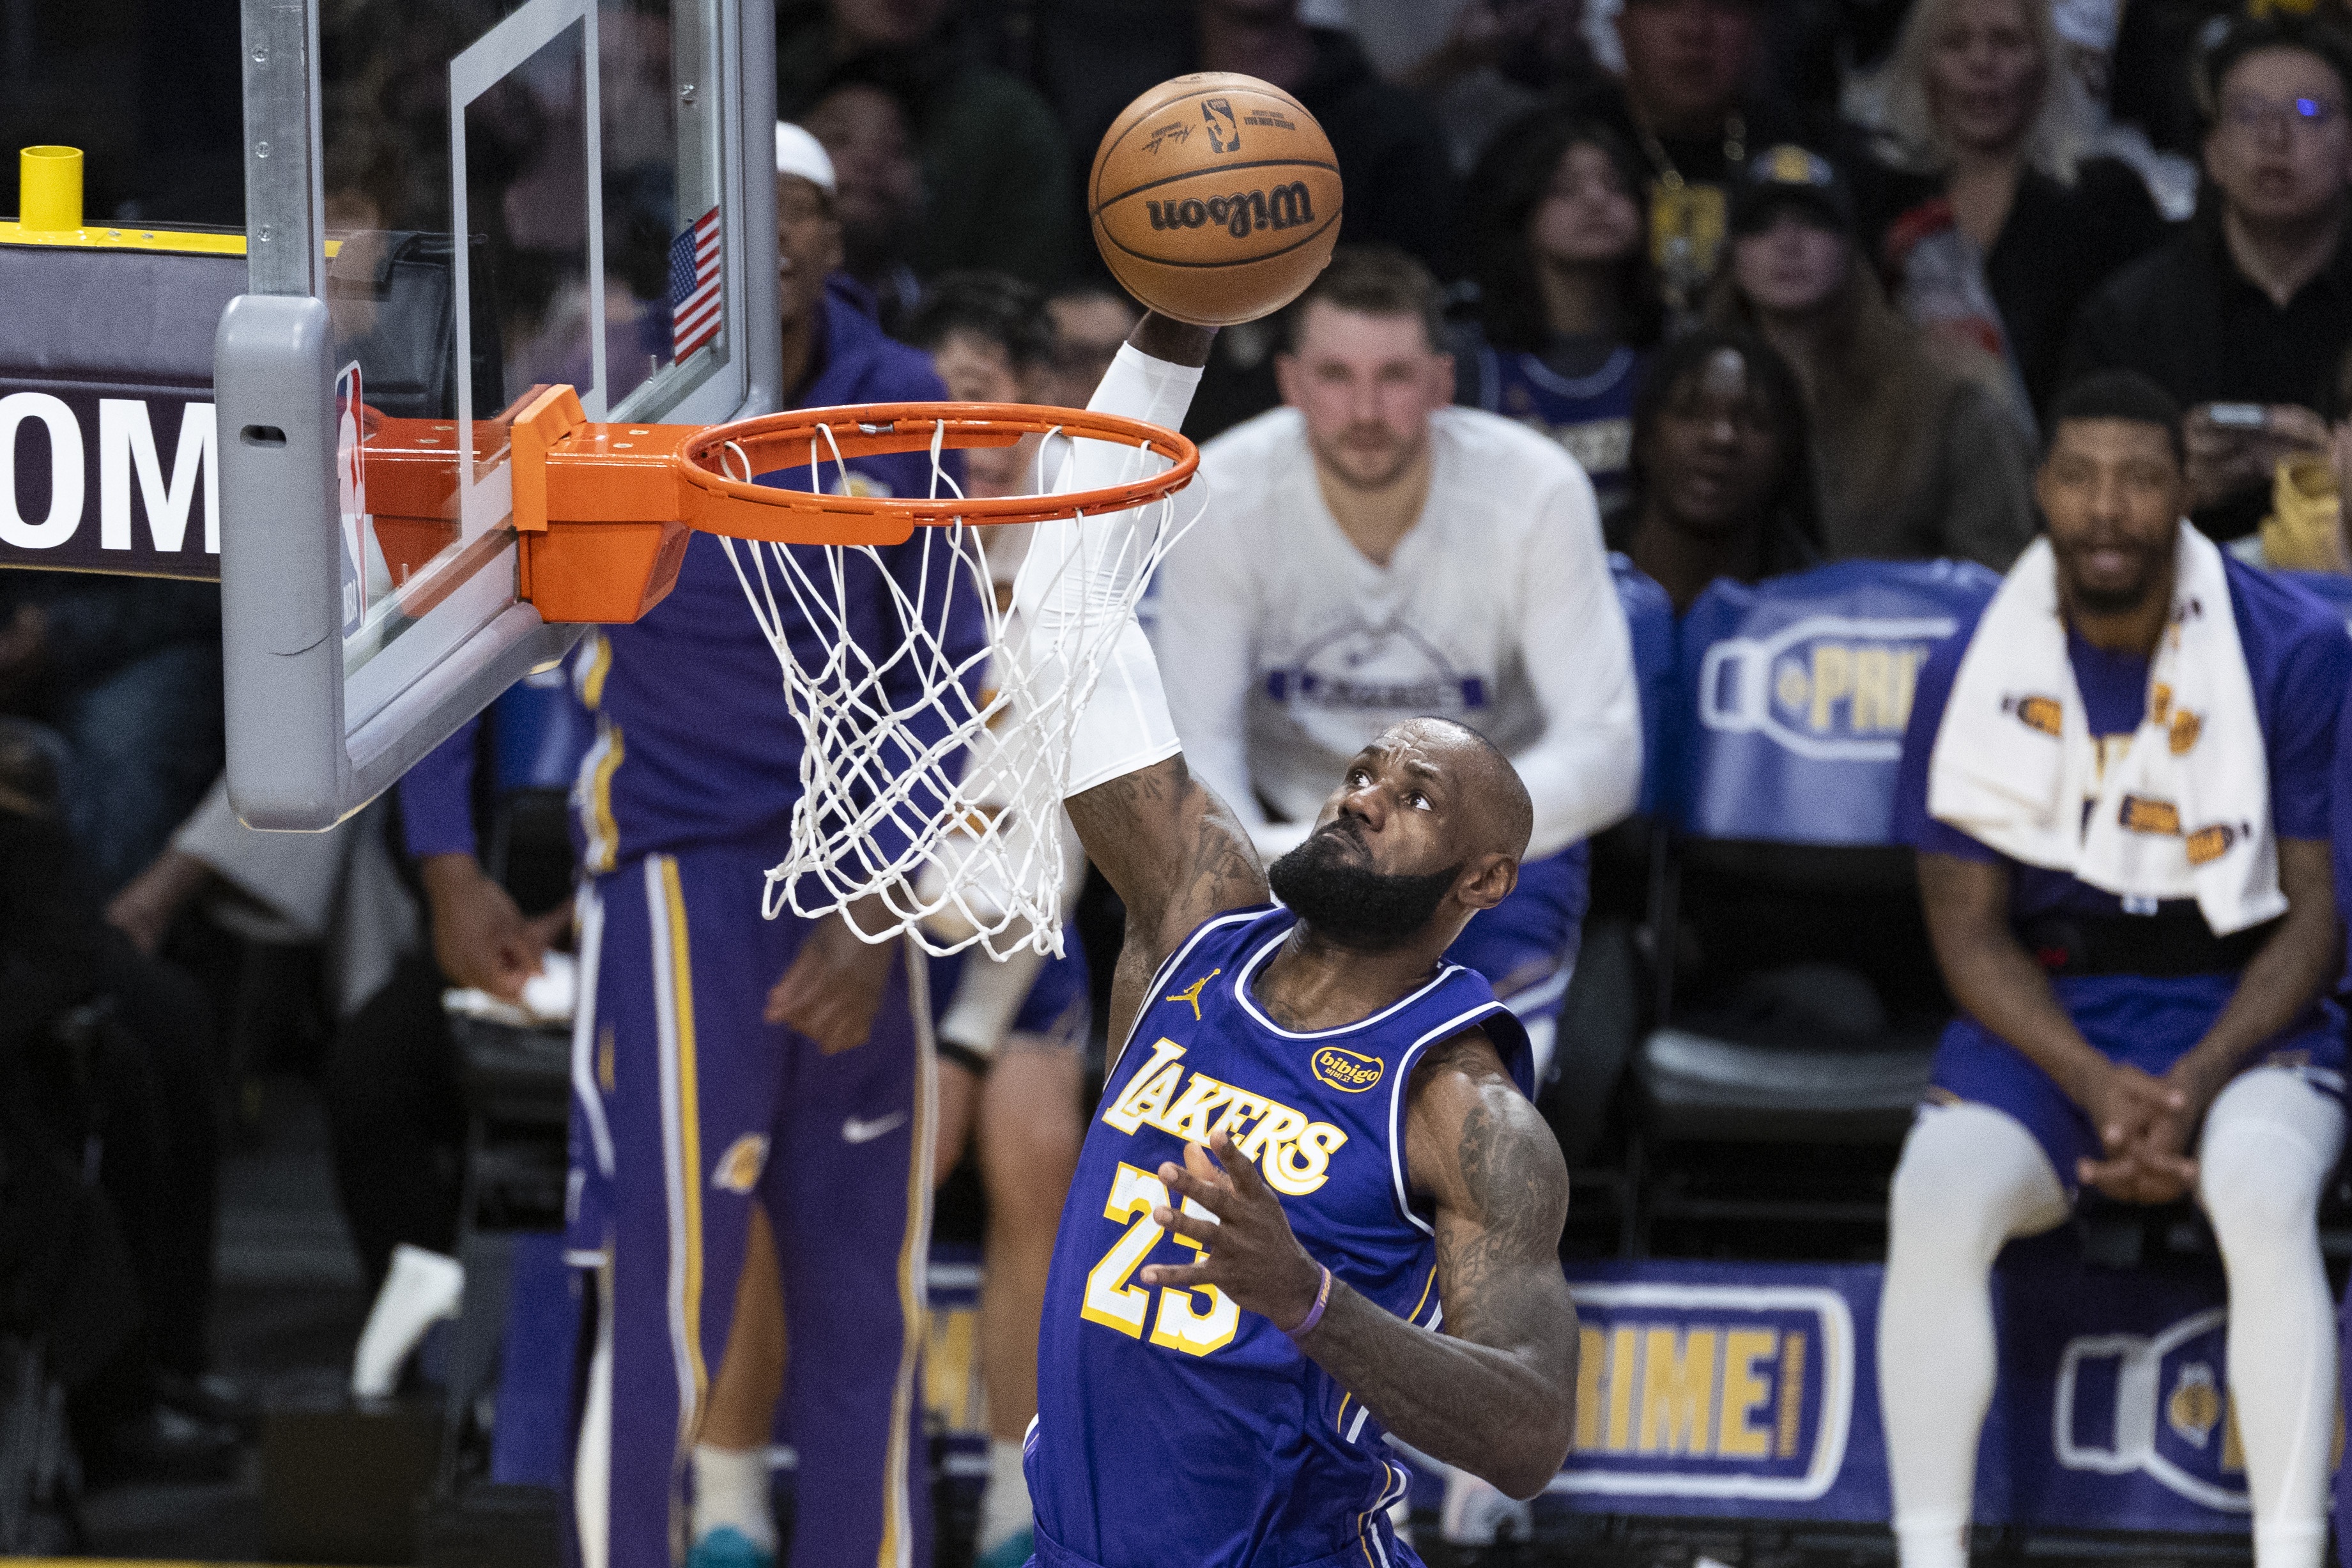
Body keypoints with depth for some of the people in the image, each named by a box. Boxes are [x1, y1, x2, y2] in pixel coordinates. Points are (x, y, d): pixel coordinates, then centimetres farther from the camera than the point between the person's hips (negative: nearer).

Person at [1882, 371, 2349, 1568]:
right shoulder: (1976, 671, -1)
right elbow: (1971, 931, 0)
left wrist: (2198, 1084, -19)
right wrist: (2097, 1087, -17)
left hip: (2243, 1007, -2)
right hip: (2044, 1015, 2)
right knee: (1936, 1200, -28)